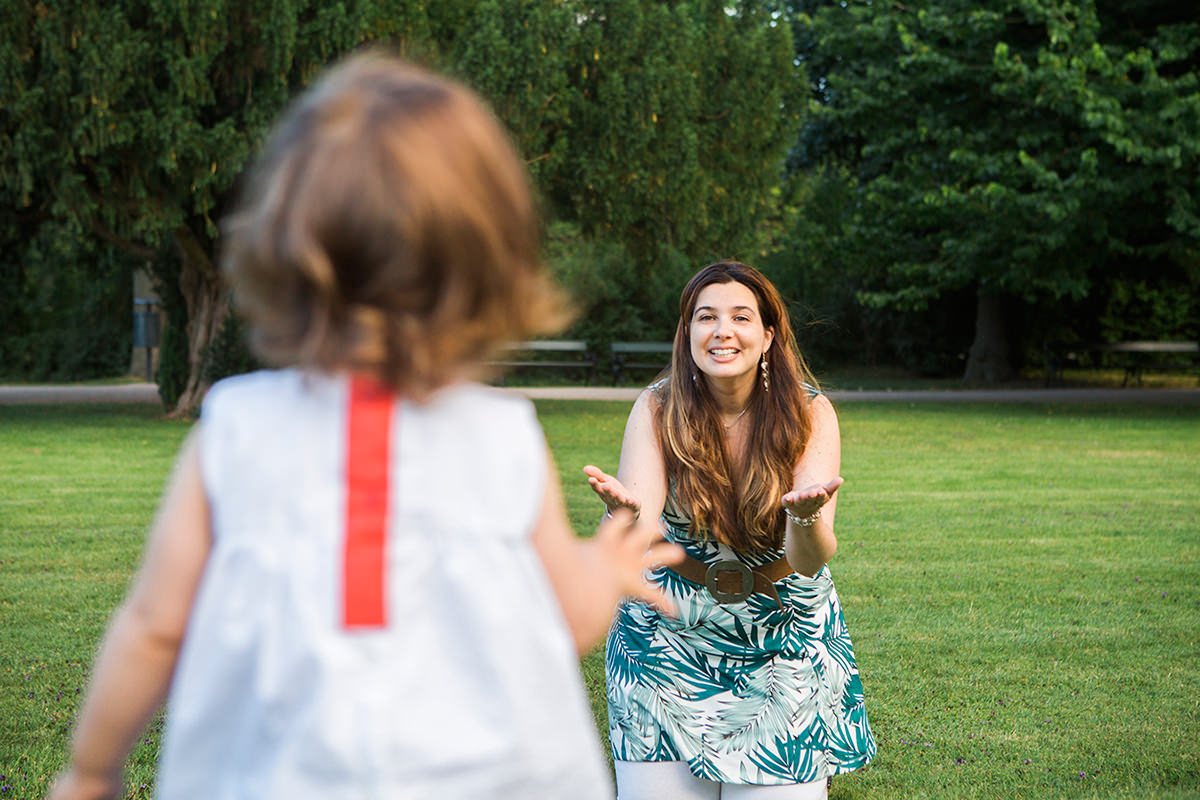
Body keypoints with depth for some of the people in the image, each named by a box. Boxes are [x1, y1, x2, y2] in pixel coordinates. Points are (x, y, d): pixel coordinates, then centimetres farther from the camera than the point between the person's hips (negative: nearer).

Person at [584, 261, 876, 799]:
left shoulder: (808, 412, -10)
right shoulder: (658, 409, -10)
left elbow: (810, 561, -21)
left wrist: (808, 518, -44)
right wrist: (623, 514, -45)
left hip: (784, 643, 0)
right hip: (670, 638, 0)